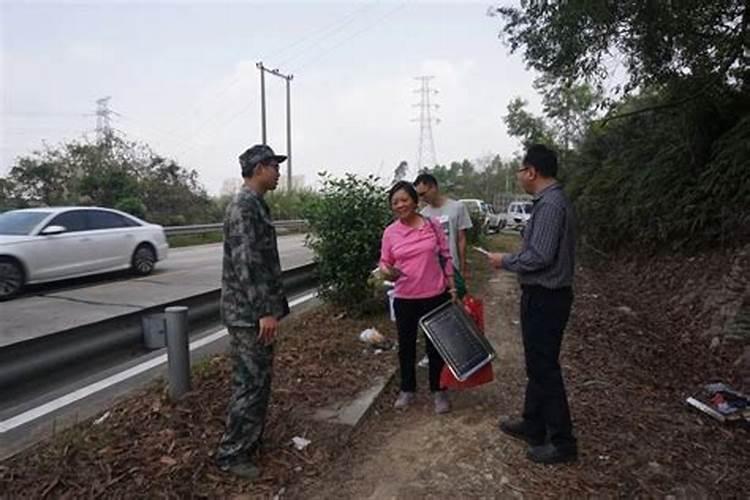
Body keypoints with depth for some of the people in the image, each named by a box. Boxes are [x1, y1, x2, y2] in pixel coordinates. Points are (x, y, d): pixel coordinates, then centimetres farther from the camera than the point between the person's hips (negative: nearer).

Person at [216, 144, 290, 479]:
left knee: (257, 379, 18)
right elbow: (246, 264, -24)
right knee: (250, 383, -1)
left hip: (255, 310, 10)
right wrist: (265, 311, -24)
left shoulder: (254, 204, 15)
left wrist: (271, 306, 22)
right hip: (250, 313, -10)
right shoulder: (244, 206, -17)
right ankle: (231, 453, 12)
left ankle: (250, 441, 32)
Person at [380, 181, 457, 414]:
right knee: (406, 345, 13)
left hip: (435, 296, -1)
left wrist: (452, 288, 1)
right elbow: (384, 263, 3)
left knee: (435, 345, 11)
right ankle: (407, 390, 31)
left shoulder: (432, 225, -4)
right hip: (404, 299, 1)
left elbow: (446, 257, 2)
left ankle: (438, 391, 28)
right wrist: (387, 271, -20)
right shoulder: (390, 232, -3)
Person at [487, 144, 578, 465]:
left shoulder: (550, 204, -21)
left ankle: (562, 442, 15)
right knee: (537, 364, 19)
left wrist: (505, 261, -12)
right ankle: (533, 425, 34)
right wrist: (513, 259, 15)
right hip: (544, 294, 10)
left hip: (544, 298, -10)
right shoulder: (551, 200, 11)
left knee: (545, 368, 1)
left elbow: (540, 256, -26)